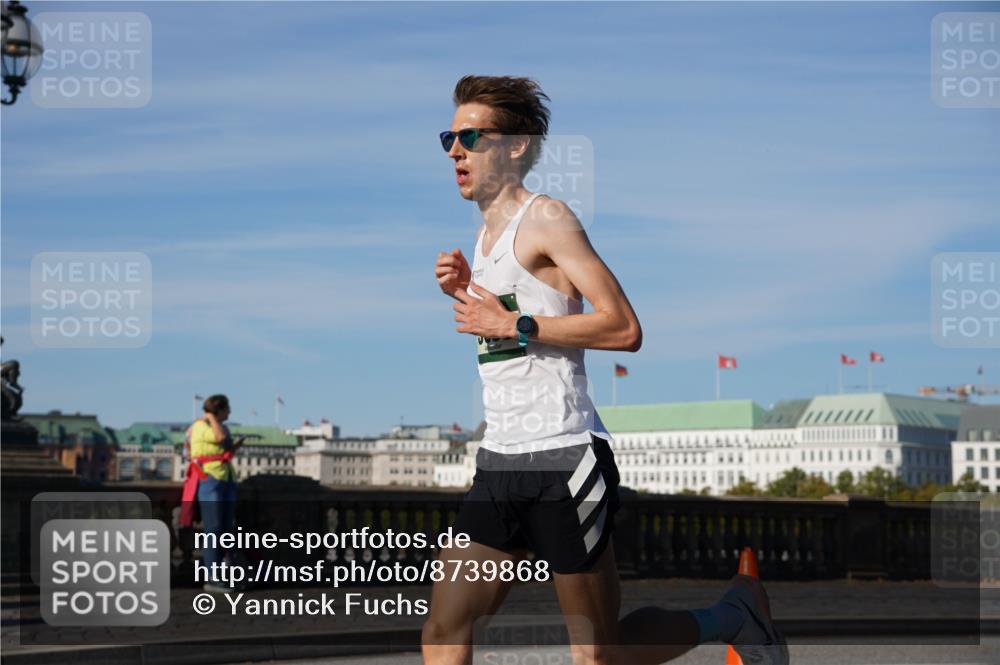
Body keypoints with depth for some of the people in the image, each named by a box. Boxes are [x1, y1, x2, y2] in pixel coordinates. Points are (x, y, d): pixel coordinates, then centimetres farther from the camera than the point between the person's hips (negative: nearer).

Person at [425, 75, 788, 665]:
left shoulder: (547, 218, -9)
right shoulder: (487, 233, 17)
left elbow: (624, 328, -17)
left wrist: (514, 324, -17)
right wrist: (464, 292, 12)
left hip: (564, 460, -8)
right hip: (499, 461, 8)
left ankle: (735, 615, 24)